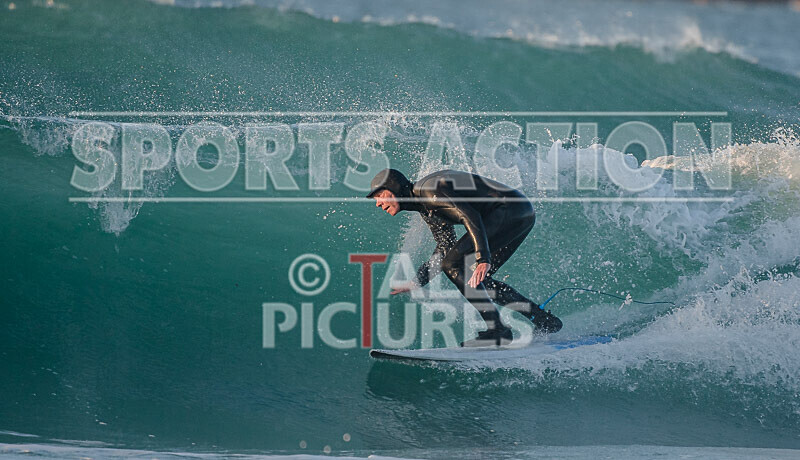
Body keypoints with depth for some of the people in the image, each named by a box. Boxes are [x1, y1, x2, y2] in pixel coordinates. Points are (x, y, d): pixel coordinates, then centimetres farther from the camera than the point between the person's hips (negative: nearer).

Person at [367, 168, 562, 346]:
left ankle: (496, 330, -17)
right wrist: (416, 282, 15)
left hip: (511, 209, -10)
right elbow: (446, 248, 22)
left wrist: (483, 259, -33)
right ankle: (545, 320, 16)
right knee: (476, 278, 13)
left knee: (453, 264, -14)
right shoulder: (426, 207, 17)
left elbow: (471, 217, -24)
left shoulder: (428, 189, -14)